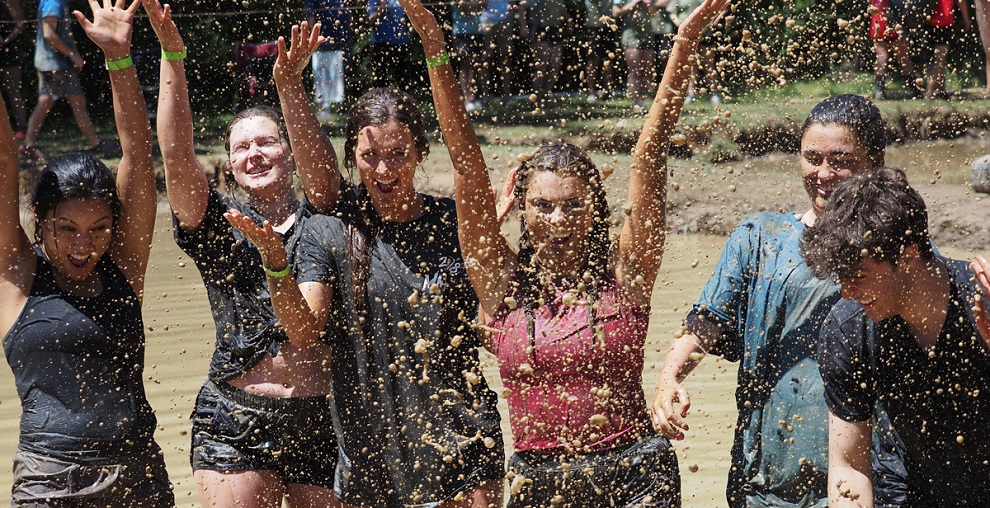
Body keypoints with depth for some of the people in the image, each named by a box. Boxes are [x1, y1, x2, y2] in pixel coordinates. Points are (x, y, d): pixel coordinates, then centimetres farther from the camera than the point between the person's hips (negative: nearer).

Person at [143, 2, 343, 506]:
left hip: (319, 421, 1)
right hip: (236, 425, -1)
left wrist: (274, 258, -23)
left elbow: (306, 332, -7)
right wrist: (172, 53, -20)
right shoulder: (216, 226, 5)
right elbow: (177, 156, -13)